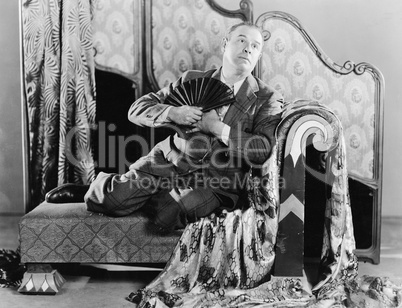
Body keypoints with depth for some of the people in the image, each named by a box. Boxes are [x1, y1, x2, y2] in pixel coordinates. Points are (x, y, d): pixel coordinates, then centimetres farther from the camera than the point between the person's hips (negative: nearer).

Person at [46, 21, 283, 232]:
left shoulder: (268, 99, 2)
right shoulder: (191, 80, 9)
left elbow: (266, 150, -13)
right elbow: (137, 109, 6)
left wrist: (217, 128, -19)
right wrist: (172, 113, -15)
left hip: (216, 180, -1)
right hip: (170, 162, 2)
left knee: (169, 215, -31)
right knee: (111, 202, -15)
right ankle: (102, 185, 21)